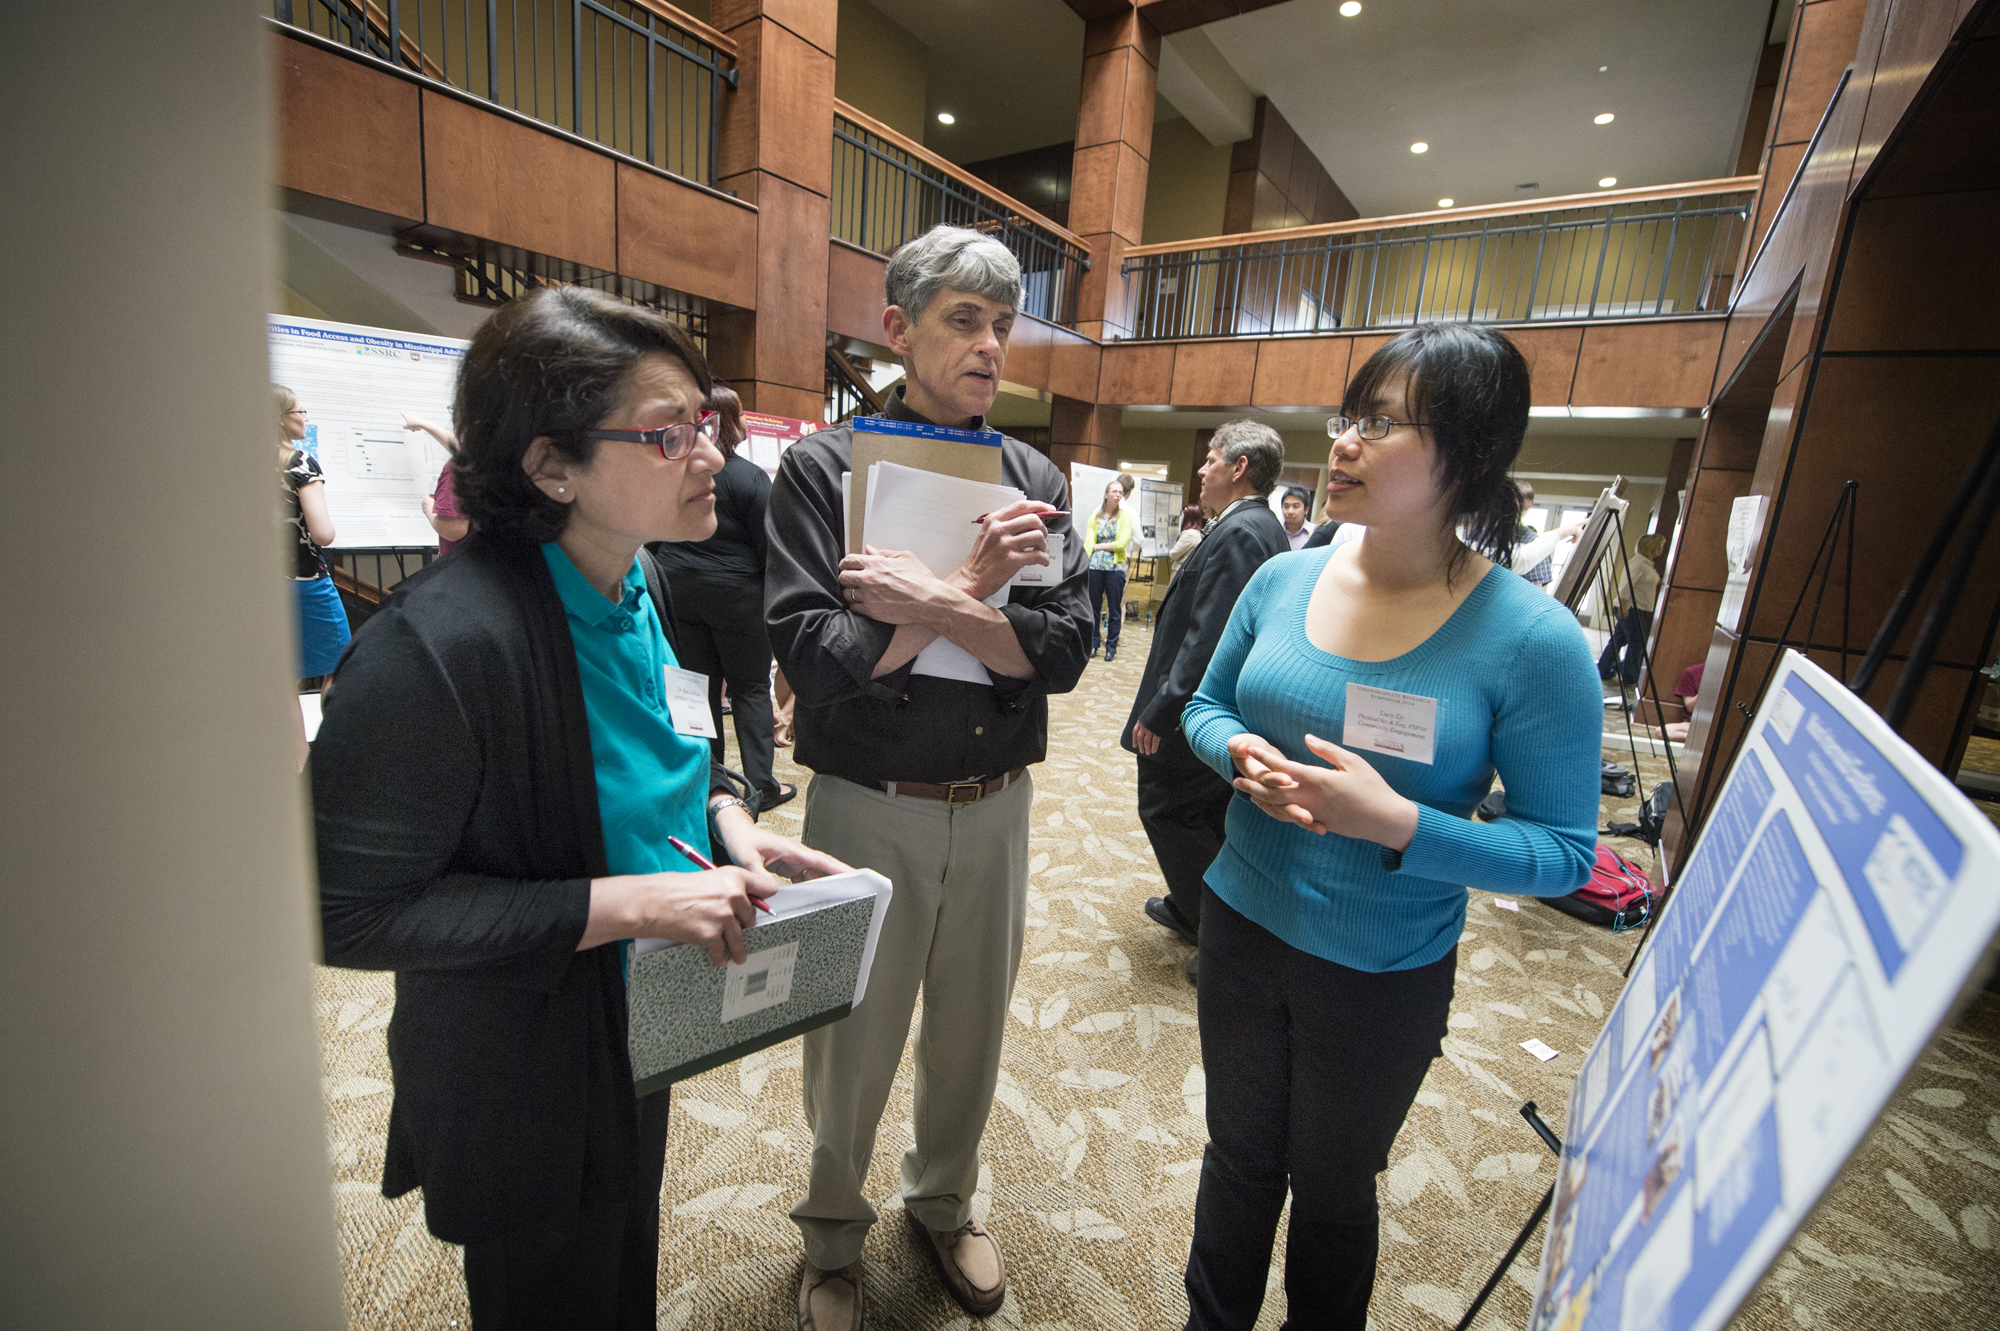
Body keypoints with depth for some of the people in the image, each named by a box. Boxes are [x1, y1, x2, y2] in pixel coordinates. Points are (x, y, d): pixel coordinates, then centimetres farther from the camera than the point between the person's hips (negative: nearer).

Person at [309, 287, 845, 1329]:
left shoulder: (640, 581, -6)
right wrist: (628, 902, -31)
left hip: (644, 1026, 7)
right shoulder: (437, 644, -31)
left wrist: (726, 819, -10)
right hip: (521, 1079, -7)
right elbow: (351, 912, -25)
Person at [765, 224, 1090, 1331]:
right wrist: (972, 586, -20)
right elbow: (812, 654, -18)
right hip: (868, 807, -3)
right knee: (852, 1043, 16)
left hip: (995, 805, 4)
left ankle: (944, 1203, 51)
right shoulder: (824, 465, -7)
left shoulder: (1035, 481, 2)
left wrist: (933, 604, -21)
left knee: (972, 1029, 22)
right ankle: (832, 1237, 47)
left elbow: (1064, 651, -8)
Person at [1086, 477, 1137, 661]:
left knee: (1115, 609, 3)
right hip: (1095, 566, 1)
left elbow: (1122, 543, -7)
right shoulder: (1095, 516, 8)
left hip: (1116, 567, -1)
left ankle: (1111, 646, 14)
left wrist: (1097, 546, -4)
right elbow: (1088, 541, -1)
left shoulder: (1126, 516, 4)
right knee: (1093, 606, 6)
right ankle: (1093, 642, 20)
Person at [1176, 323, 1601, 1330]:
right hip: (1242, 925, 4)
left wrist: (1396, 823, -31)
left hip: (1384, 976, -3)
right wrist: (1243, 755, -16)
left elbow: (1564, 853, -15)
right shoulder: (1283, 580, -7)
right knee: (1238, 1154, 26)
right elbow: (1206, 706, 6)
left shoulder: (1533, 641, -20)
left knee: (1331, 1188, 23)